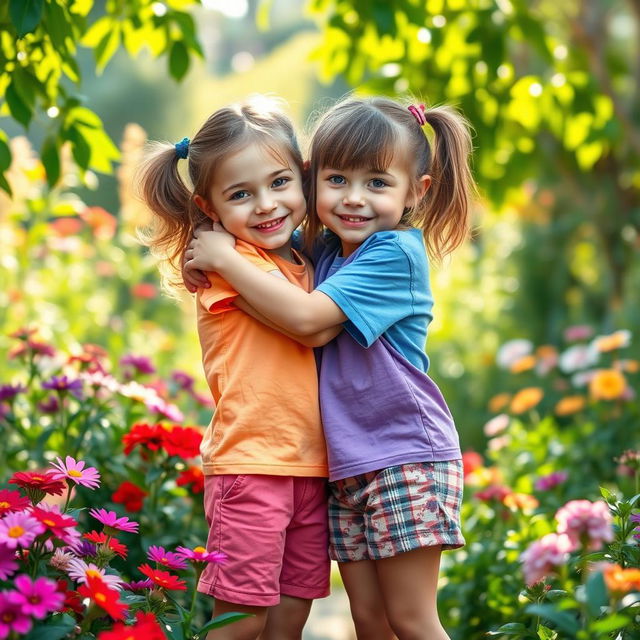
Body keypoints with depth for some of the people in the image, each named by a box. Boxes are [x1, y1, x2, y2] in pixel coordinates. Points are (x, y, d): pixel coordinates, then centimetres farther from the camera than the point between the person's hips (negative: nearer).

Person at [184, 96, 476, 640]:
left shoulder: (396, 254, -15)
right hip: (344, 467, 7)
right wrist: (207, 257, 4)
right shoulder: (322, 249, 8)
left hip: (406, 458, -7)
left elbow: (305, 316, -24)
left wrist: (225, 258, -15)